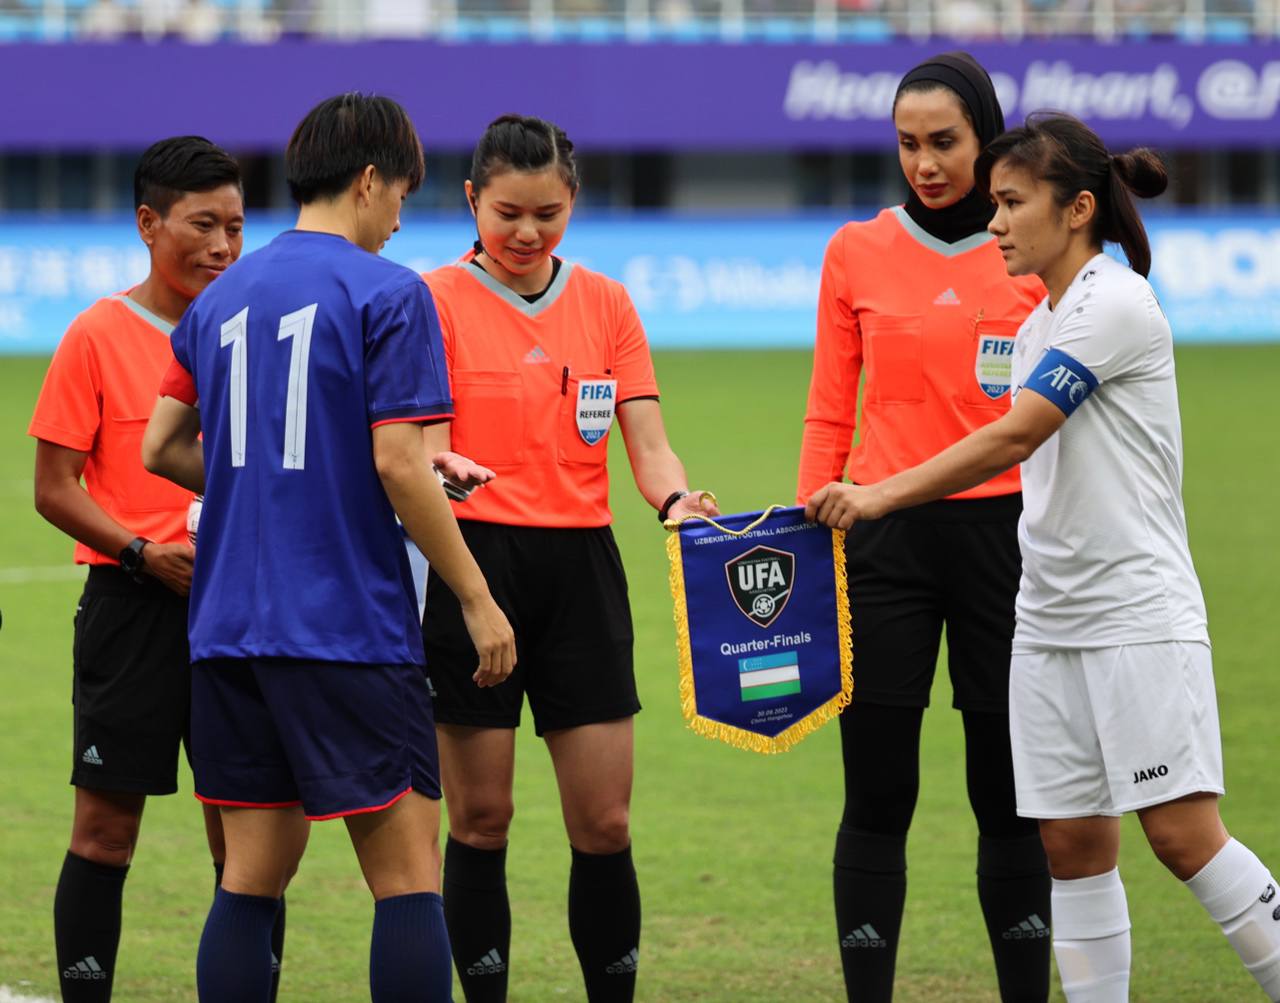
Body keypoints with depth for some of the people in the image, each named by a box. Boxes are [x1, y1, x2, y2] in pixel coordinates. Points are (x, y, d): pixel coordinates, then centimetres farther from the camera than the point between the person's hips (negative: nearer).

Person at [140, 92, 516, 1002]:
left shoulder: (222, 297, 12)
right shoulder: (387, 294, -7)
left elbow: (162, 449, 16)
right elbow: (397, 464, -14)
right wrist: (478, 601, -7)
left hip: (230, 625, 6)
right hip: (350, 626, -6)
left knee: (254, 874, 8)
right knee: (408, 874, -4)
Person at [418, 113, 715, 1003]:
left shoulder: (605, 303, 10)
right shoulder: (438, 300, -2)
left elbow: (648, 443, 3)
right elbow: (421, 454, -8)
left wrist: (677, 500, -19)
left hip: (580, 570, 3)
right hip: (475, 567, -3)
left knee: (604, 825, 1)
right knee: (480, 819, 0)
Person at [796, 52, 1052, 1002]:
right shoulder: (857, 252, 6)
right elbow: (829, 417, 8)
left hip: (1004, 533, 0)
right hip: (886, 539, 0)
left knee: (1010, 797, 4)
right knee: (878, 797, -1)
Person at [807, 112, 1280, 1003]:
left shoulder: (1115, 303, -12)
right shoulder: (1039, 328, 15)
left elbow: (1014, 437, -17)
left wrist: (882, 495, -13)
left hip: (1140, 615, -8)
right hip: (1050, 620, 8)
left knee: (1183, 832, -13)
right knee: (1073, 841, 2)